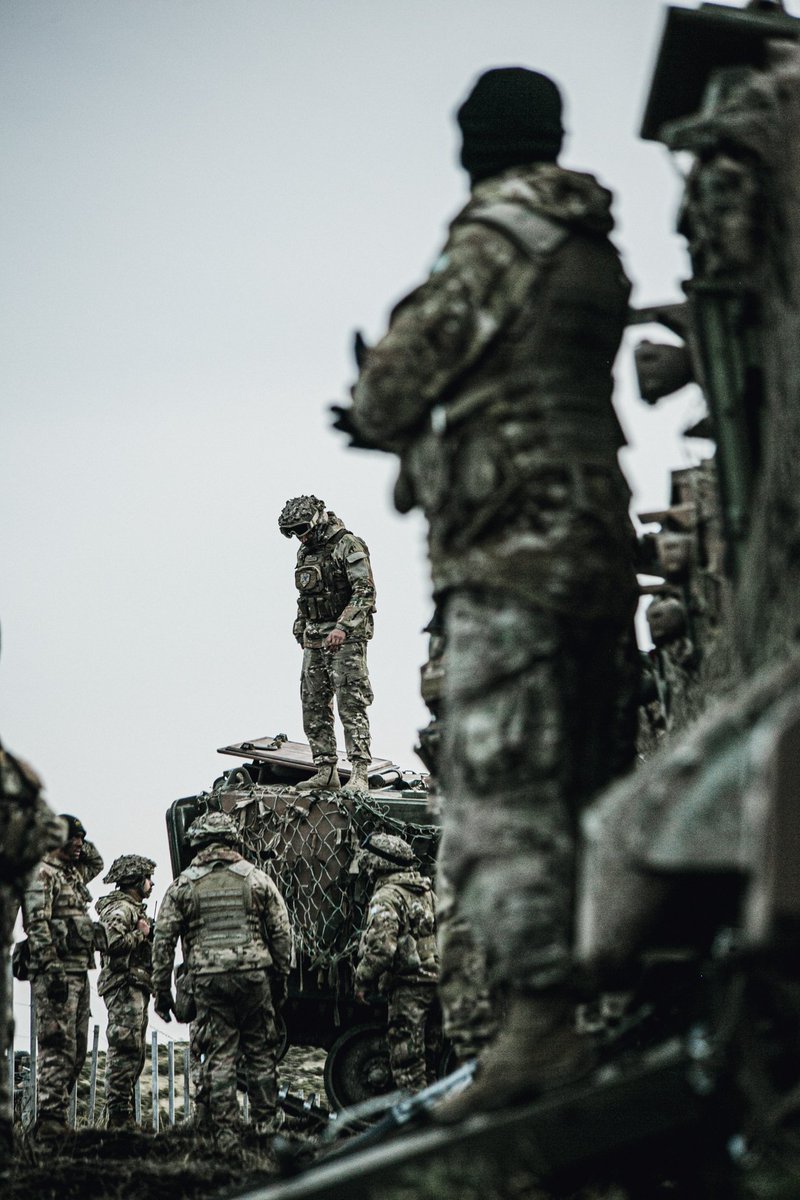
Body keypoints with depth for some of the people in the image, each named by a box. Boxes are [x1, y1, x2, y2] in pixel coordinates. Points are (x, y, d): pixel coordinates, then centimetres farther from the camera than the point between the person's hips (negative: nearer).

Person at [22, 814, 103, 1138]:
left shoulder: (73, 874, 18)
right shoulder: (42, 874, -9)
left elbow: (97, 863, 41)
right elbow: (38, 926, -17)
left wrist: (83, 846, 19)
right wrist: (52, 969, -23)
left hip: (79, 973, 10)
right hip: (56, 972, -10)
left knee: (76, 1049, 9)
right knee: (58, 1047, -12)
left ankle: (57, 1114, 12)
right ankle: (50, 1117, -13)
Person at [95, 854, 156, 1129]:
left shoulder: (134, 908, 23)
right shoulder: (119, 908, -9)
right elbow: (115, 942, -25)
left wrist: (146, 934, 10)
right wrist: (141, 933, -11)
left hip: (136, 986, 11)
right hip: (124, 985, -11)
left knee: (135, 1053, 11)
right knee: (125, 1049, -14)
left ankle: (124, 1115, 14)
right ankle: (118, 1115, -16)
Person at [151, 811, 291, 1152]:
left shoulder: (183, 885, 4)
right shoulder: (256, 878, 7)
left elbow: (163, 941, 3)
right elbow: (282, 933, 7)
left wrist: (161, 991, 9)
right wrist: (281, 979, 16)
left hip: (208, 979, -1)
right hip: (254, 974, 1)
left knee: (219, 1058, 2)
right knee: (261, 1054, 10)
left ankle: (226, 1136, 0)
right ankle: (267, 1127, 12)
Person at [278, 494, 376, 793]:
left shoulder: (347, 545, -9)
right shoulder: (305, 552, 16)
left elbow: (365, 591, -17)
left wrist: (343, 627, -25)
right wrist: (301, 631, 18)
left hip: (346, 637, -8)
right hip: (314, 640, 8)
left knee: (351, 706, -12)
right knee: (314, 707, 7)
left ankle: (359, 774, -15)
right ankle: (326, 771, 12)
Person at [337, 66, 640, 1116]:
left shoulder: (493, 246, -9)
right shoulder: (599, 259, 17)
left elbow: (388, 390, -7)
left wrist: (384, 417, 16)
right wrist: (411, 430, 28)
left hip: (512, 560, -9)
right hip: (601, 549, 9)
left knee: (501, 803, -11)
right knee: (594, 801, 12)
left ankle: (541, 1027, -18)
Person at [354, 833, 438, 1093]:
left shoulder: (387, 898, -12)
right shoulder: (427, 892, 16)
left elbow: (380, 947, -20)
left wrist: (362, 981, -11)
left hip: (407, 984, -9)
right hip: (435, 980, 9)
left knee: (405, 1056, -5)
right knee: (423, 1050, 17)